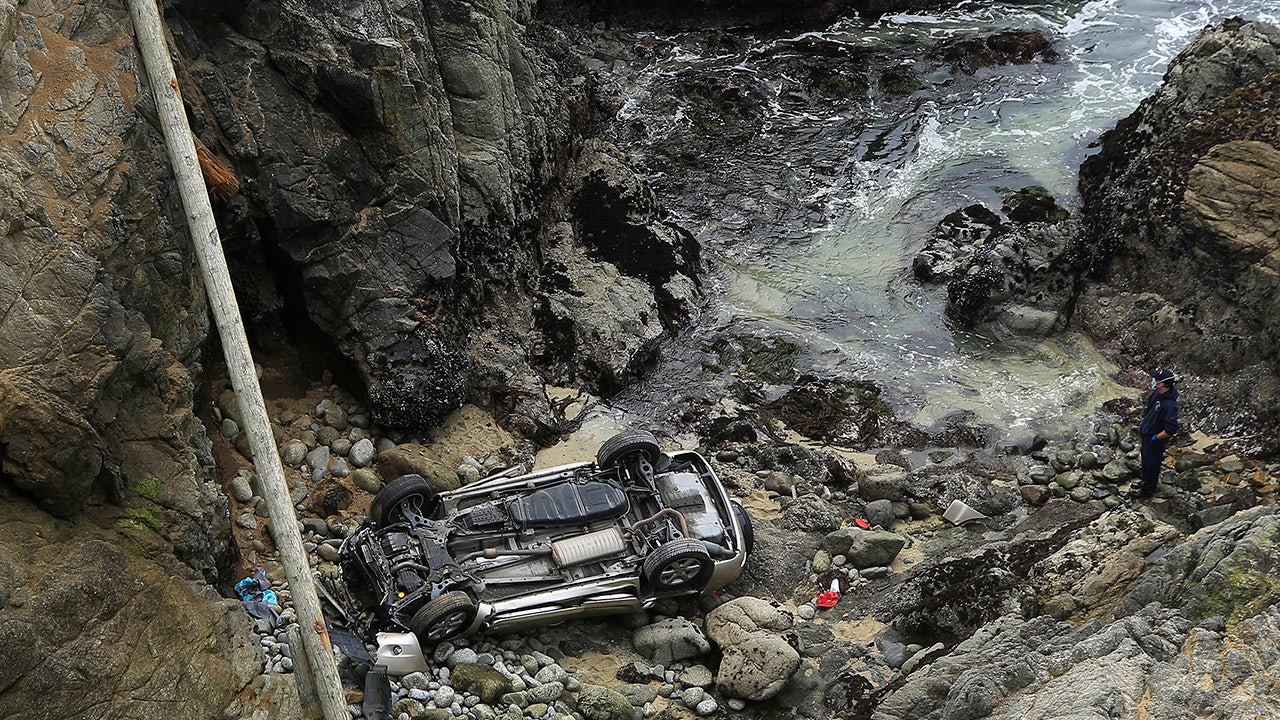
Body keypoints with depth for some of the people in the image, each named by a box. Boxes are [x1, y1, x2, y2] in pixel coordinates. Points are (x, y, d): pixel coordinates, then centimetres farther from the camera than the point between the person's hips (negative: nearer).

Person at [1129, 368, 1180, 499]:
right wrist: (1143, 423, 12)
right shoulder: (1157, 393, -11)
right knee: (1145, 457, 28)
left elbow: (1171, 429, -37)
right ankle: (1145, 481, 52)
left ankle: (1147, 490, 35)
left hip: (1155, 441, -8)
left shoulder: (1169, 405, -38)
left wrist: (1155, 438, -24)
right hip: (1147, 433, 8)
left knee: (1150, 464, 13)